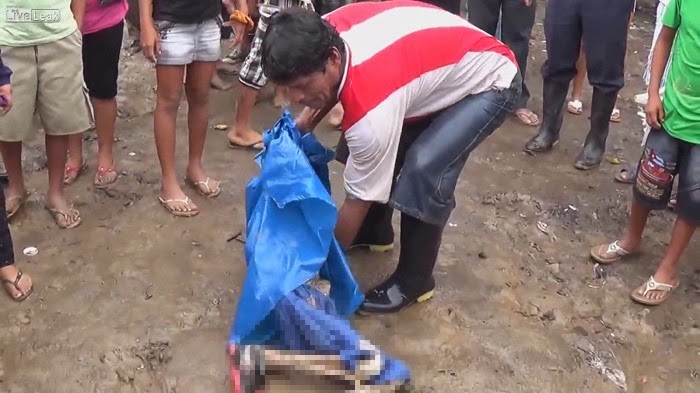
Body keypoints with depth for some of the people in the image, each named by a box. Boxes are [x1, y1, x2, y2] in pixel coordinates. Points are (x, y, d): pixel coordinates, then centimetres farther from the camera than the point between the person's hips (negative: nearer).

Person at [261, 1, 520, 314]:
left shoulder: (371, 110, -39)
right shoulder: (327, 31, -20)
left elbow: (359, 198, -26)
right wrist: (306, 121, -11)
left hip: (490, 81, -8)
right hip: (444, 67, 9)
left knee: (424, 168, -26)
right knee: (368, 149, 3)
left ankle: (414, 280, -5)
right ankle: (374, 231, 28)